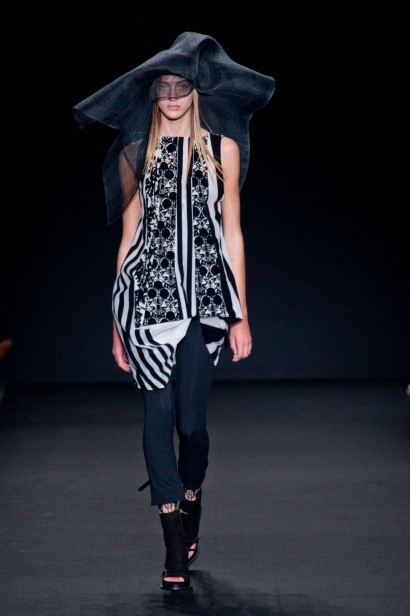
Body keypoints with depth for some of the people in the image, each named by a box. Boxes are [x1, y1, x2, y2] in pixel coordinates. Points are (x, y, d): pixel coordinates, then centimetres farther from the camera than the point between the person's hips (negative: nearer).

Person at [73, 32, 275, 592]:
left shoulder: (221, 146, 9)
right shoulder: (135, 152, 11)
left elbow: (232, 233, 7)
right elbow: (129, 234, 13)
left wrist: (241, 314, 3)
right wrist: (118, 321, 10)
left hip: (203, 295, -1)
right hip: (148, 292, 1)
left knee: (190, 419, -4)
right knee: (159, 414, -6)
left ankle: (190, 503, 27)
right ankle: (177, 544, 0)